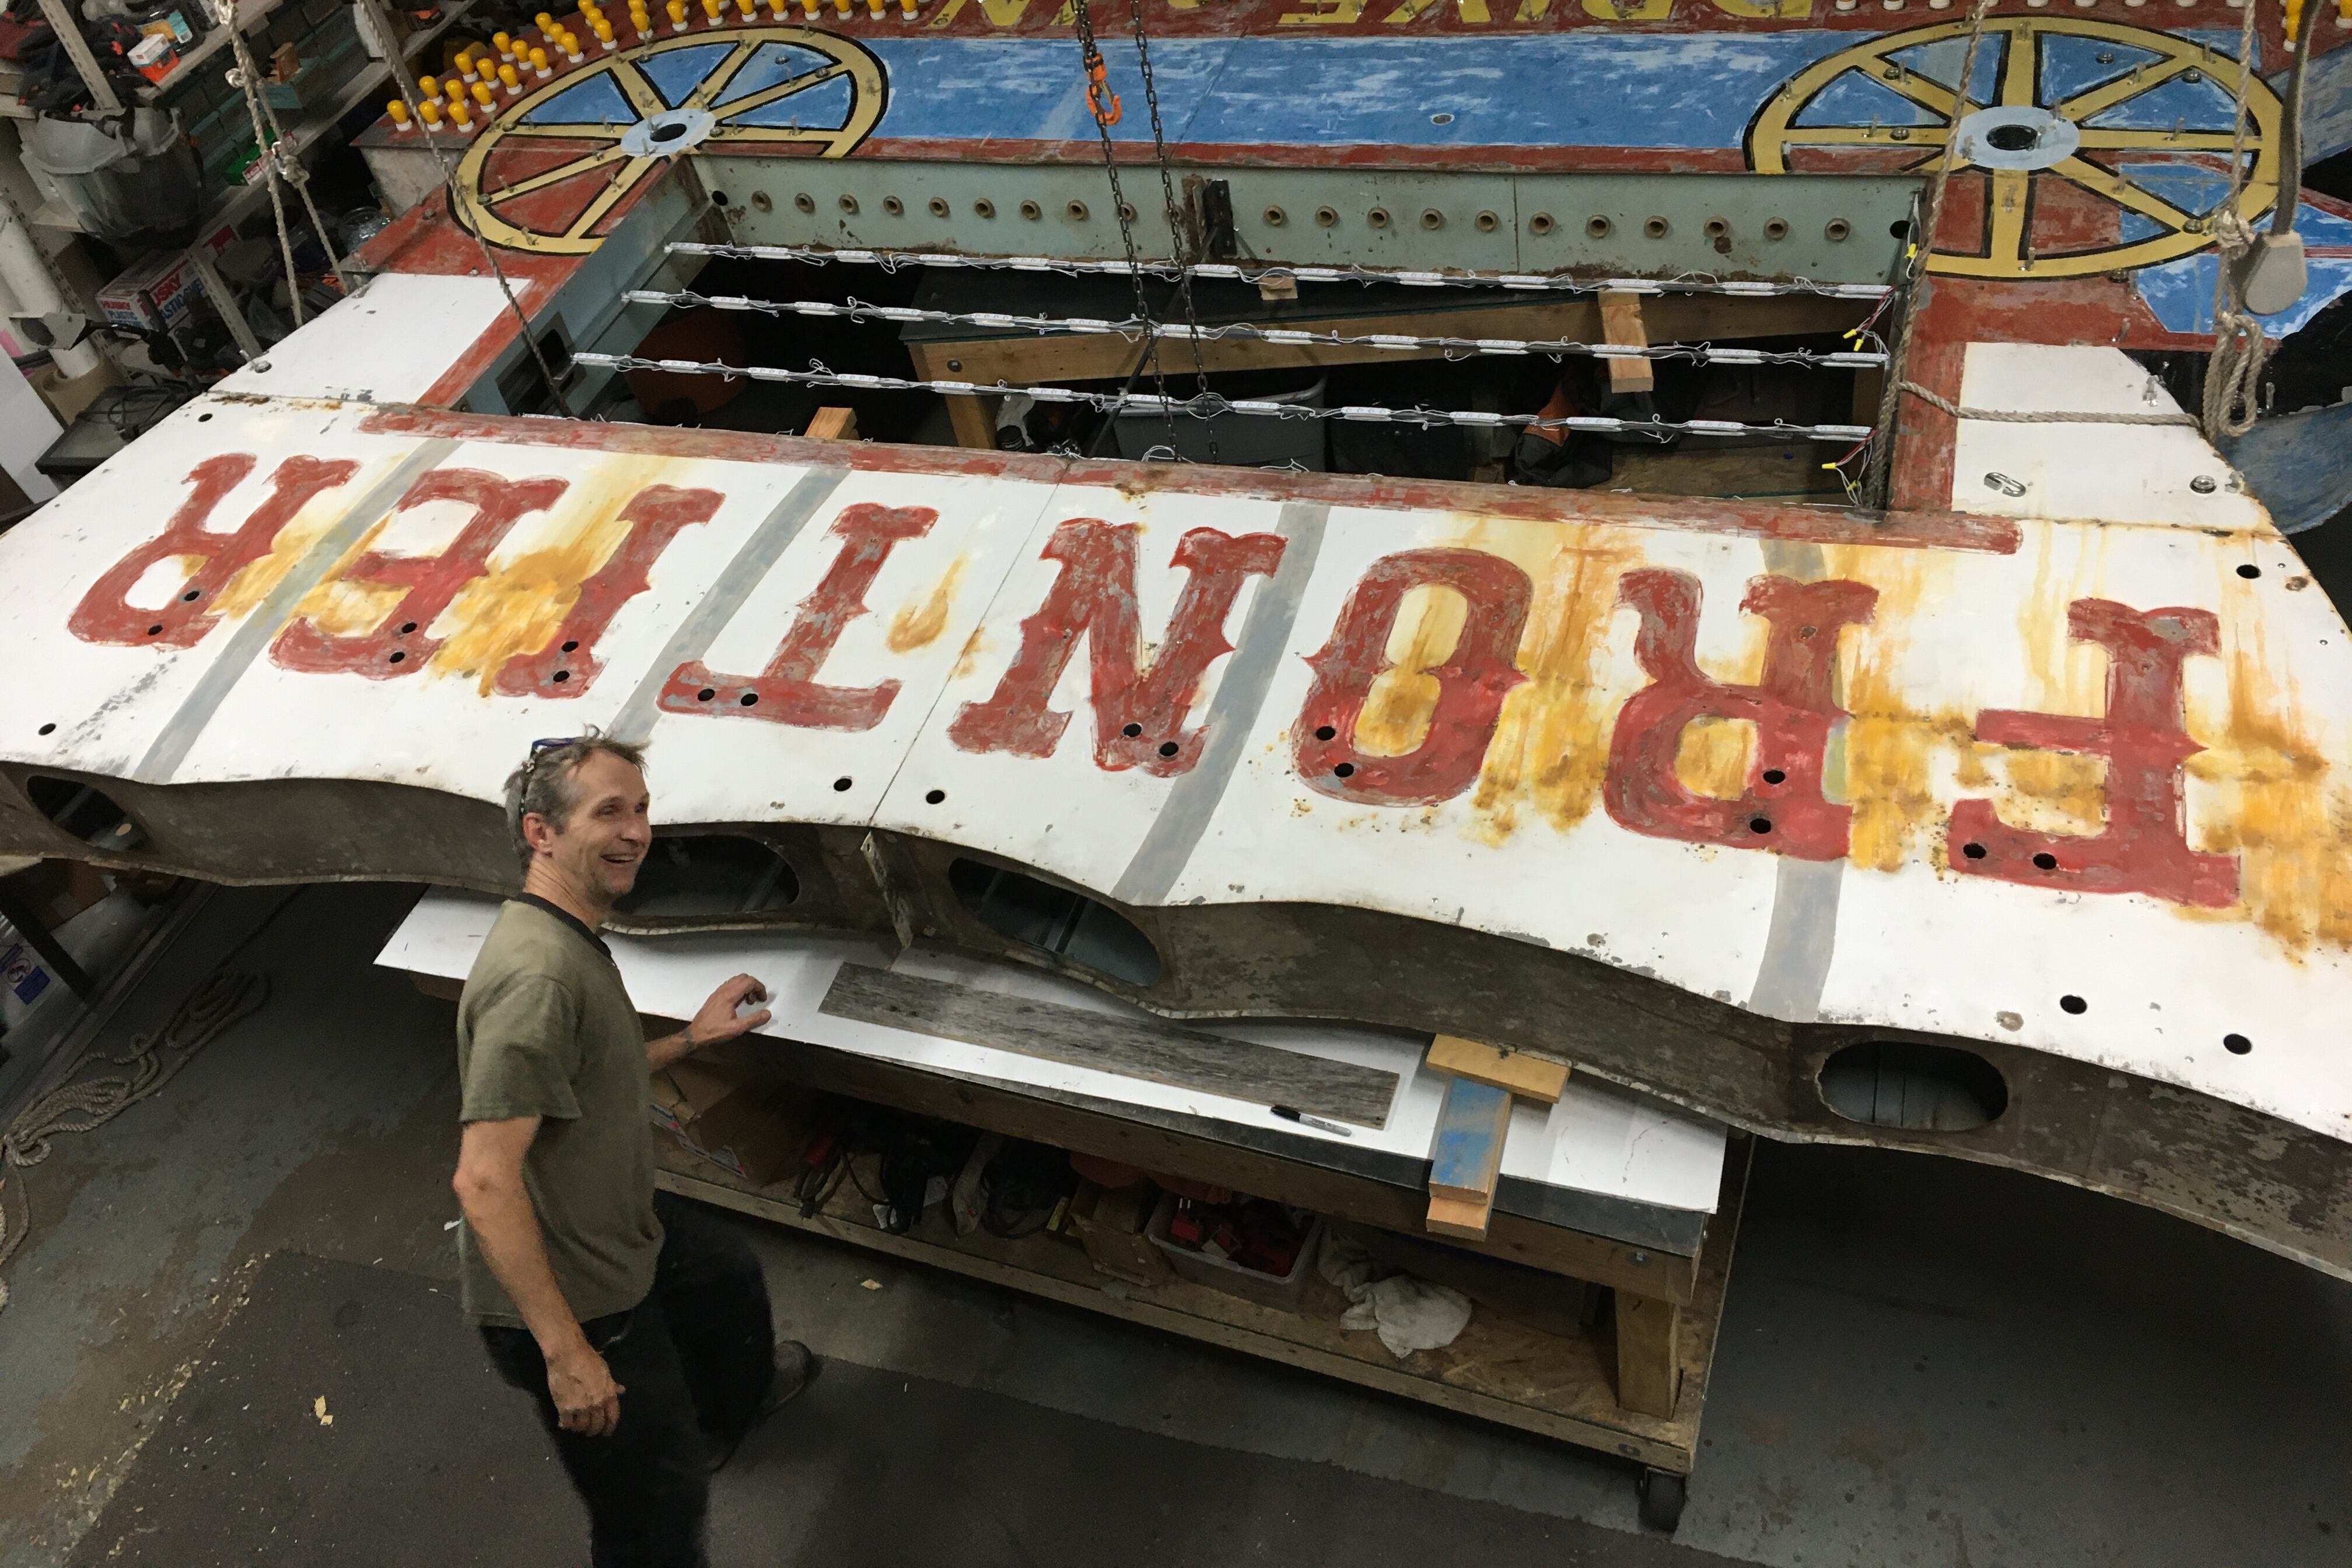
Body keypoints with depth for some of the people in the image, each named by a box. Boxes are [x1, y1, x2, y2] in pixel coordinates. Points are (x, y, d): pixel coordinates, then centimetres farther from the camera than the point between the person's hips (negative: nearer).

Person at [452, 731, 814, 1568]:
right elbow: (484, 1182, -35)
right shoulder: (538, 976, -32)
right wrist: (565, 1350, -31)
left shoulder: (572, 939, 2)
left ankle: (733, 1406, 67)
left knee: (730, 1272, 36)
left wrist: (690, 1039, 14)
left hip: (622, 1225, 11)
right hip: (573, 1299, -11)